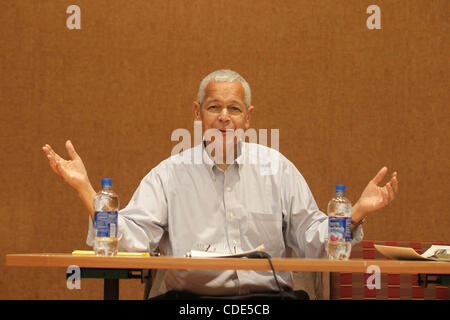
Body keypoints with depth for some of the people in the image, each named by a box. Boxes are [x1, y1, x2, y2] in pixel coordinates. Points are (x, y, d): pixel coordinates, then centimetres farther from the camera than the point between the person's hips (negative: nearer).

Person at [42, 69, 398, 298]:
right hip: (192, 298, -1)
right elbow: (130, 239, -2)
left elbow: (313, 240, 12)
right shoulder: (169, 174, 8)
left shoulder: (276, 168, 13)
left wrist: (357, 212, -4)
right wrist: (85, 188, -12)